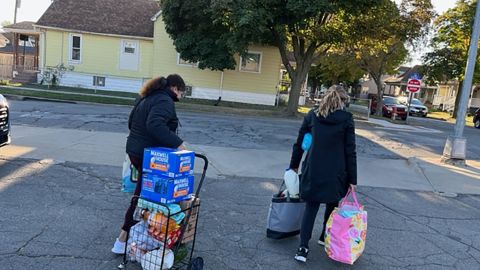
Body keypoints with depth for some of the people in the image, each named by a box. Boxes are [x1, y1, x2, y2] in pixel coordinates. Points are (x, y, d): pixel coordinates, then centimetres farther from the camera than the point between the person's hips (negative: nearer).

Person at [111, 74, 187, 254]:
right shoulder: (165, 101, -16)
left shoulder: (147, 98, 14)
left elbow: (132, 121, 22)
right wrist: (177, 144, -32)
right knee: (142, 195, -2)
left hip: (135, 150, 10)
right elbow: (155, 125, -33)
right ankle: (122, 240, 4)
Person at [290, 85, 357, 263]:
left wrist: (294, 165, 19)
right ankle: (325, 237, 38)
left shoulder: (312, 116, 2)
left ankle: (303, 247, 2)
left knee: (311, 207, 10)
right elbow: (350, 151, -5)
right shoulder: (346, 118, -6)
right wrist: (352, 179, 0)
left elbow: (299, 144, 7)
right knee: (332, 204, 22)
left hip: (313, 171, 2)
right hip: (335, 173, -2)